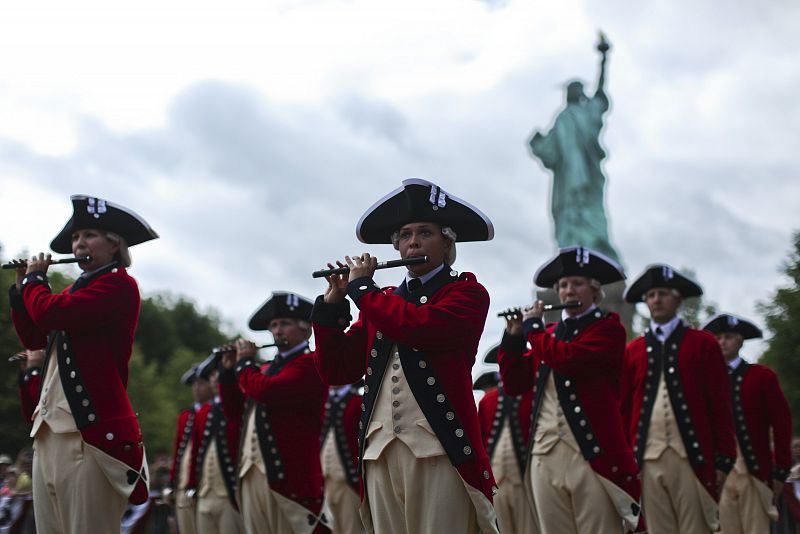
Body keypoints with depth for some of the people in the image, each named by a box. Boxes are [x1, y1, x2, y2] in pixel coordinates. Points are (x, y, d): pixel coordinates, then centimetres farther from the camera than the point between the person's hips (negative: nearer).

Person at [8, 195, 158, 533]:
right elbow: (33, 338, 27)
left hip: (89, 429, -9)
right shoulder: (78, 290, 22)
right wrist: (20, 287, 17)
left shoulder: (119, 284, -7)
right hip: (49, 429, 9)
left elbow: (48, 313, -18)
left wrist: (34, 278, 2)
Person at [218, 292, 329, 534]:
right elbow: (237, 413, 25)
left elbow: (265, 391, -20)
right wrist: (229, 371, 14)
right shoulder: (267, 368, 23)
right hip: (252, 473, 8)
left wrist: (245, 361, -1)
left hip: (288, 472, -8)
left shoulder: (311, 363, -6)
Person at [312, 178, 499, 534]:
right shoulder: (382, 302, 19)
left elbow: (418, 327, -17)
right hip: (380, 451, 5)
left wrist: (362, 286, -4)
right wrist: (333, 303, 4)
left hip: (440, 450, -5)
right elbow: (336, 371, 14)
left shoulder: (467, 293, 3)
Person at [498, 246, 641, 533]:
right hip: (545, 453, 5)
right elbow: (514, 384, 15)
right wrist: (514, 336, 5)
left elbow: (568, 359, -17)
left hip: (593, 451, -5)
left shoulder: (608, 327, 1)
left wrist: (532, 326, -3)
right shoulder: (549, 333, 19)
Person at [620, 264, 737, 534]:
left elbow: (720, 405, 3)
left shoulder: (703, 343, 6)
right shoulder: (633, 350, 13)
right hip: (647, 458, 2)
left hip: (692, 457, -2)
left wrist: (724, 459, -3)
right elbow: (624, 407, 10)